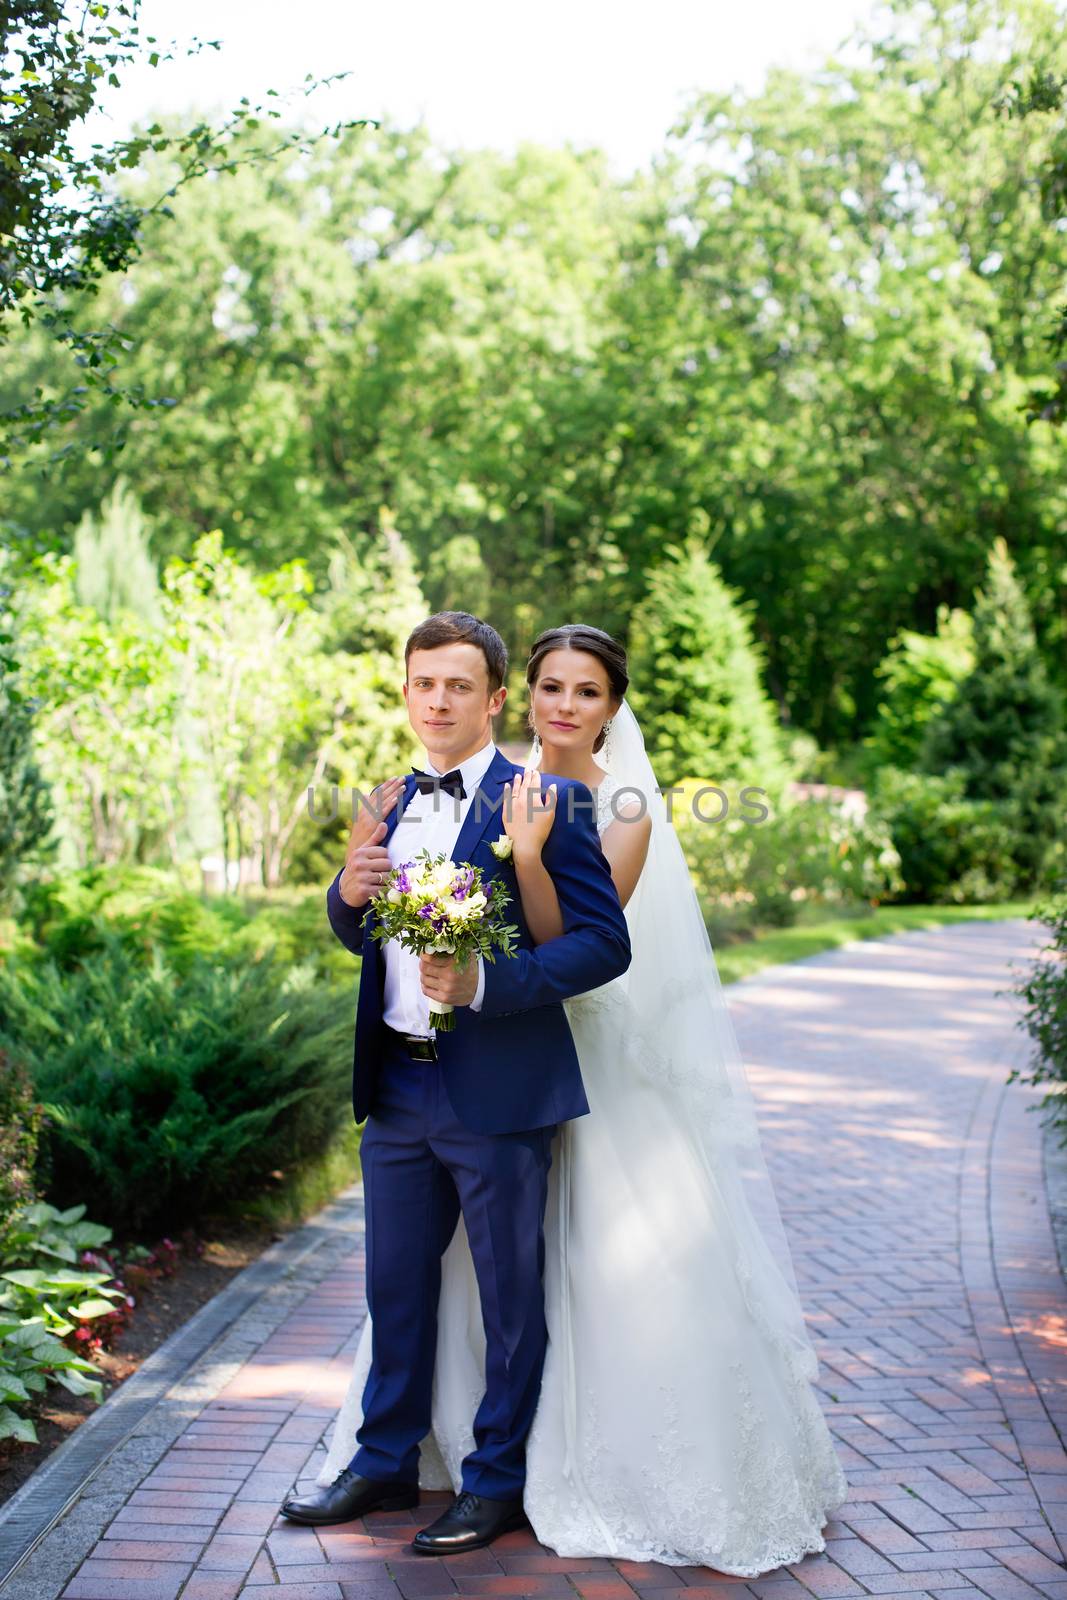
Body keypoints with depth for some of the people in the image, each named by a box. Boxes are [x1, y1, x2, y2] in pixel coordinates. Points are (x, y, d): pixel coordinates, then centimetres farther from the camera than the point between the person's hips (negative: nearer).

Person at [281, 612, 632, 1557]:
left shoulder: (550, 801, -10)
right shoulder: (393, 806, 10)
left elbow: (605, 943, -15)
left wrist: (485, 984, -26)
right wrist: (349, 893, -5)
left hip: (498, 1091, -6)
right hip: (397, 1088, 6)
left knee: (510, 1298, 8)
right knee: (396, 1289, 17)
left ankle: (497, 1482, 24)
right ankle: (385, 1464, 33)